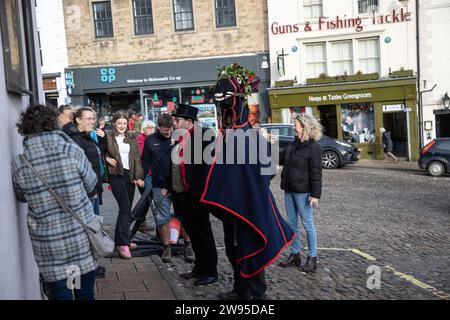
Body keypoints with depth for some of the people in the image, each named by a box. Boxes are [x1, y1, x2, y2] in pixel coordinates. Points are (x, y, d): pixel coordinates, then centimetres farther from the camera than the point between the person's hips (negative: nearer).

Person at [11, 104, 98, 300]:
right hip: (82, 237, 0)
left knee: (59, 293, 11)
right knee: (85, 293, 15)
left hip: (48, 244, 0)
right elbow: (91, 184, 3)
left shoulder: (18, 165, -8)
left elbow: (22, 198, 10)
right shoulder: (72, 151, -12)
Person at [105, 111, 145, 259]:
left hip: (130, 175, 5)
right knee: (125, 208, -15)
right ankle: (123, 243, -14)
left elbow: (137, 157, 6)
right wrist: (107, 158, -14)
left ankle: (121, 239, 20)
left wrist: (139, 176, -1)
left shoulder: (132, 137, 10)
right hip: (116, 175, -5)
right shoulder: (107, 136, -1)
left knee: (127, 208, 8)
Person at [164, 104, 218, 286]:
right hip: (179, 194, 8)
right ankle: (199, 267, 29)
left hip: (195, 195, -8)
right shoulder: (179, 137, 12)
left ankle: (210, 272, 13)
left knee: (202, 232, 2)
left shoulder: (202, 135, -11)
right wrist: (169, 186, 18)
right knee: (192, 232, 16)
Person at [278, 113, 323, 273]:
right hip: (289, 191, 8)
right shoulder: (293, 144, 11)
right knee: (292, 224, 13)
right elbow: (280, 159, 21)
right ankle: (294, 254, 24)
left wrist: (315, 195, -19)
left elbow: (316, 174, -16)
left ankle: (312, 258, 11)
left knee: (307, 224, 1)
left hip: (302, 192, -8)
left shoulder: (313, 148, -13)